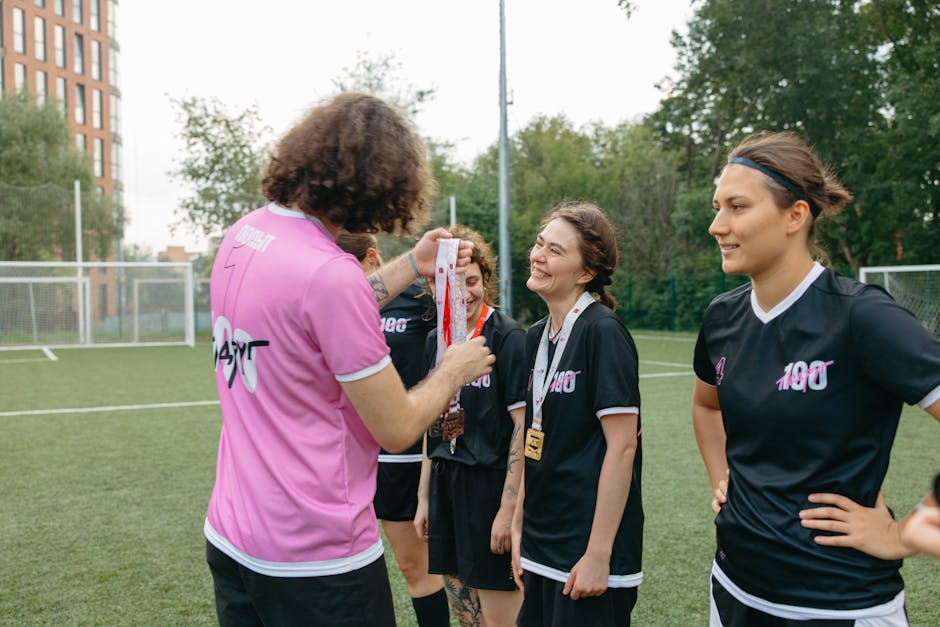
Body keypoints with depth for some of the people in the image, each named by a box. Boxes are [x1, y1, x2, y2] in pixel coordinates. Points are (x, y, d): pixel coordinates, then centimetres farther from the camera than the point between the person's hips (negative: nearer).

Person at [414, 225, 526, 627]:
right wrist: (424, 498, 16)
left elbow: (523, 427, -15)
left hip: (491, 485, -7)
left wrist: (508, 509, -18)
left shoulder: (508, 337, -12)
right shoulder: (436, 340, 9)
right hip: (446, 487, 7)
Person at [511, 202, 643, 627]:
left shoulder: (603, 332, -15)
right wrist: (520, 528, 12)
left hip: (587, 549, -7)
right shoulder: (536, 336, 7)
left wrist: (598, 555, -18)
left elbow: (622, 446, -18)